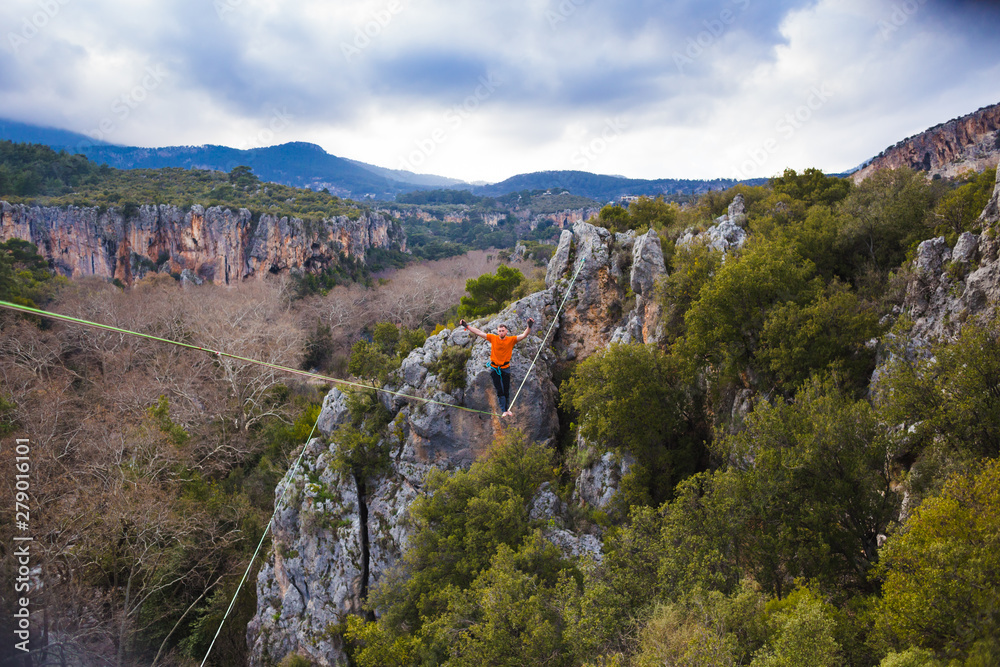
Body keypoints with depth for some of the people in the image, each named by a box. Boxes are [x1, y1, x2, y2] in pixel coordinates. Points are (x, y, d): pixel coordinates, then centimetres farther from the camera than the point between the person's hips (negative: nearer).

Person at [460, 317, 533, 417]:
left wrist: (529, 327, -36)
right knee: (499, 390, 1)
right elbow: (479, 333, -4)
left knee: (506, 390, 8)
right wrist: (467, 326, -7)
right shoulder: (493, 338, -6)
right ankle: (503, 410, 4)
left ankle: (507, 408, 25)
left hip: (505, 368, 0)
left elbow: (523, 335, -19)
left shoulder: (511, 340, -9)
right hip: (494, 368, 0)